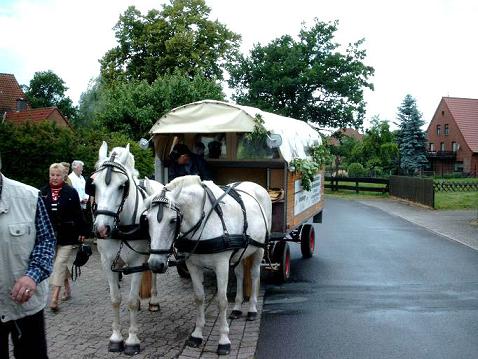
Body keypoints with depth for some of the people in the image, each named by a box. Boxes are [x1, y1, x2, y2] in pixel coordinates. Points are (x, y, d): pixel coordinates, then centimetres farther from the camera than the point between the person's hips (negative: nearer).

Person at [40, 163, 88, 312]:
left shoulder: (71, 192, -6)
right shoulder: (43, 192, 2)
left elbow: (78, 214, -5)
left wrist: (82, 232, -6)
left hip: (67, 234, -4)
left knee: (60, 263, -6)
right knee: (60, 264, 16)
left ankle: (54, 298, -7)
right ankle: (67, 289, 32)